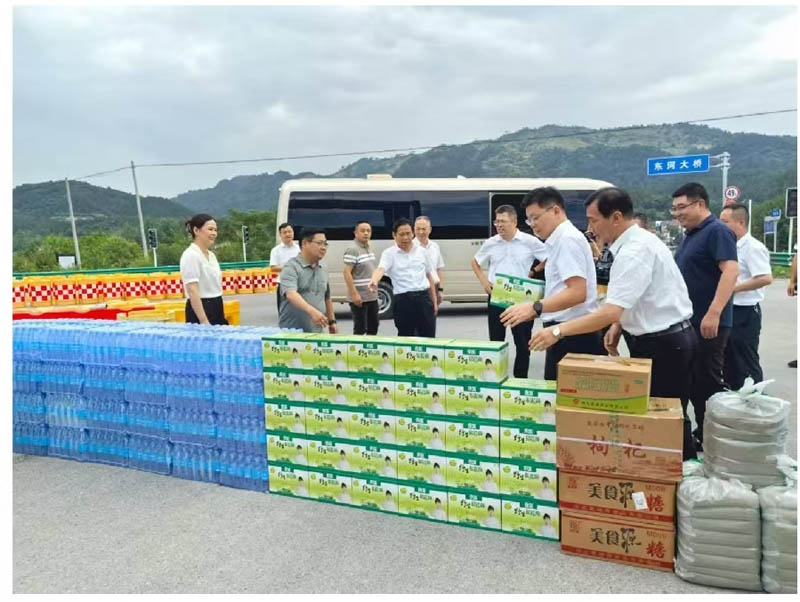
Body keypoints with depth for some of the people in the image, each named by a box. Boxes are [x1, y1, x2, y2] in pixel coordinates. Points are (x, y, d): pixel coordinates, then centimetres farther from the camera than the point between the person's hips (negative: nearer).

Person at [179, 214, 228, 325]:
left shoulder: (211, 255, 13)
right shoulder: (191, 255, -14)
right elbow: (193, 292, -20)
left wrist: (221, 316, 19)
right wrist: (204, 321, -24)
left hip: (216, 309, 9)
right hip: (200, 310, -9)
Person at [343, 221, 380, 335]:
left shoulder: (369, 248, 13)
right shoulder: (352, 250, -14)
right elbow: (346, 273, -19)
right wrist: (354, 294, -23)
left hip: (372, 296, 8)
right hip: (359, 298, -8)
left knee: (373, 327, 15)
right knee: (360, 329, -1)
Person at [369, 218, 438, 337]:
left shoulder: (421, 251, 10)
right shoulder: (389, 253, -2)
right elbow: (381, 268, -22)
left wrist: (434, 301, 14)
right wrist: (374, 280, -45)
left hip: (424, 297, 3)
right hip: (403, 300, -3)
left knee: (428, 337, 6)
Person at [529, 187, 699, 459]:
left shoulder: (634, 252, -24)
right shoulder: (641, 241, 10)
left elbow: (610, 312, -31)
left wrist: (558, 331, -30)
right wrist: (620, 325, 5)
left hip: (662, 345, -10)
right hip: (666, 339, 10)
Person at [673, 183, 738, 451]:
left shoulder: (717, 231, -13)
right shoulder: (691, 234, 15)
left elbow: (731, 271, -24)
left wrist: (714, 313, -30)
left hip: (709, 322, -9)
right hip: (688, 320, 9)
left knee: (709, 380, -3)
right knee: (693, 381, 13)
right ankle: (703, 434, 24)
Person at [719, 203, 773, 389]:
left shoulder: (753, 247, -15)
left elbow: (766, 278, -25)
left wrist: (734, 288, -21)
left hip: (745, 313, -9)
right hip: (730, 311, 9)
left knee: (747, 364, -1)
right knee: (730, 360, 16)